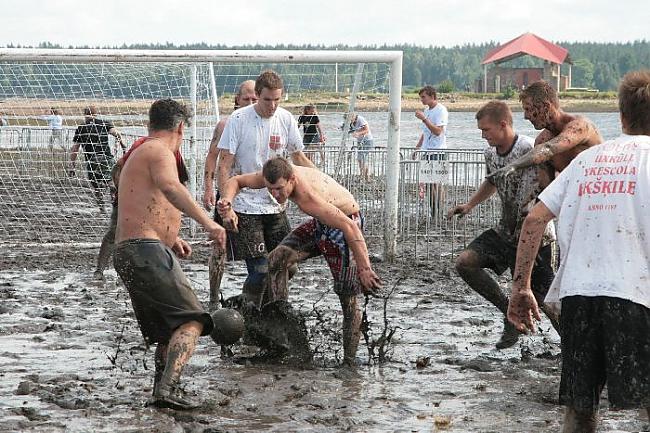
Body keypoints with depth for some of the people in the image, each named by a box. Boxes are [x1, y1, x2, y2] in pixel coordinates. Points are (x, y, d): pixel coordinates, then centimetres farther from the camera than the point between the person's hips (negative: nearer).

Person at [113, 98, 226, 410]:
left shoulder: (139, 153, 26)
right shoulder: (160, 152, -7)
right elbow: (170, 187, -30)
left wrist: (169, 238, 48)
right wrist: (208, 222, -39)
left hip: (127, 254, 10)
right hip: (147, 252, -10)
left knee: (167, 331, 19)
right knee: (191, 321, -14)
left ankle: (162, 391, 22)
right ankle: (167, 389, -27)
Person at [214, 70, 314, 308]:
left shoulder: (286, 119, 3)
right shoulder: (239, 119, -10)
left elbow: (298, 157, 18)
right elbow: (224, 165, -10)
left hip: (275, 205, 5)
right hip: (245, 206, -5)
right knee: (259, 269, -13)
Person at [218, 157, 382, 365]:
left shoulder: (308, 197, -39)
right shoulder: (275, 177, -16)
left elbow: (349, 227, -40)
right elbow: (236, 181, 0)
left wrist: (364, 269, -39)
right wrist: (226, 205, -21)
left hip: (346, 222, -8)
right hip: (321, 223, 8)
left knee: (348, 297, -3)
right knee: (277, 259, -9)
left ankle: (349, 360, 5)